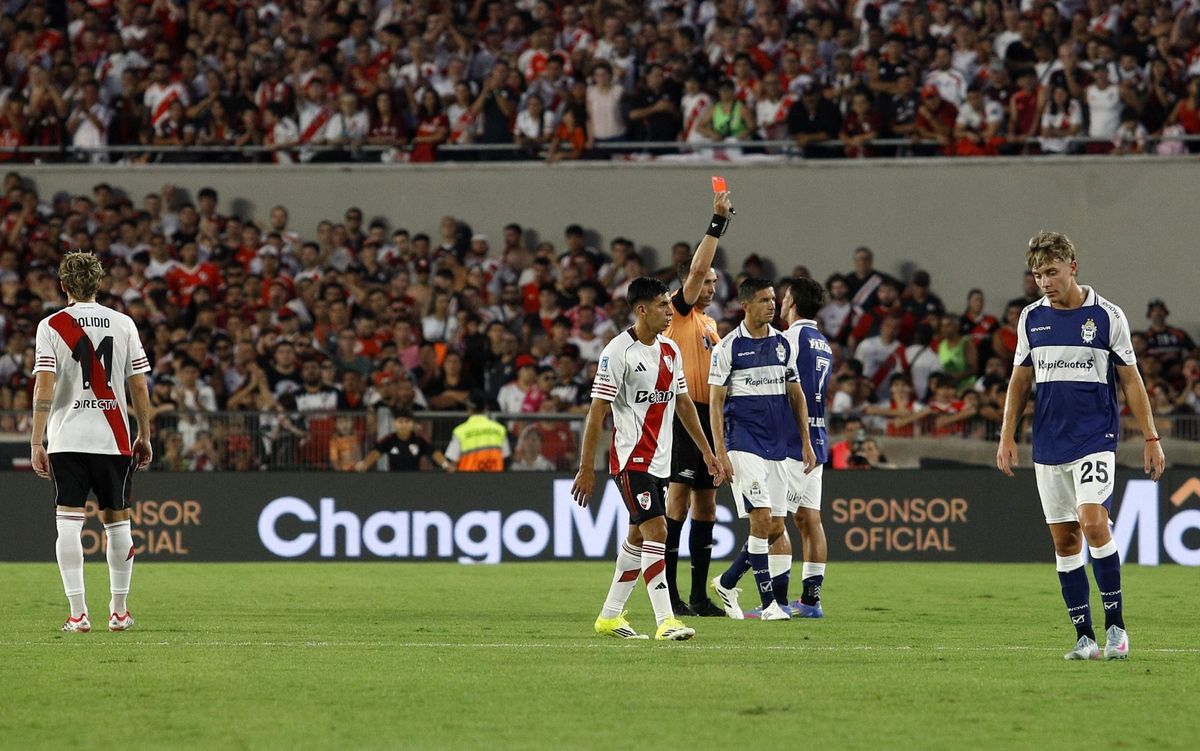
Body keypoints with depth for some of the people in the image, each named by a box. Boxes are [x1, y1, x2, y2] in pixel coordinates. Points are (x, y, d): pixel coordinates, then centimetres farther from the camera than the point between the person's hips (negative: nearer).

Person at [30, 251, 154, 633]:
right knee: (117, 522, 11)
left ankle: (78, 612, -8)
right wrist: (144, 436, 11)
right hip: (113, 439, 2)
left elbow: (44, 386, -9)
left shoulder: (51, 326, -2)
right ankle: (119, 611, 16)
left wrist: (36, 441, -8)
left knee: (69, 523, -1)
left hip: (66, 440, -2)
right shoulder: (123, 324, 3)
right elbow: (140, 386, 3)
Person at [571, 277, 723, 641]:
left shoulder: (670, 350, 10)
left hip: (660, 459, 8)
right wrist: (586, 467, -16)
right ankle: (665, 621, -18)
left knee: (638, 537, 12)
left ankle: (610, 616, 22)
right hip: (631, 458, -8)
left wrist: (707, 451, 19)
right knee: (656, 532, -16)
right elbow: (597, 411, -13)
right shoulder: (619, 352, -13)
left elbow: (683, 403, 20)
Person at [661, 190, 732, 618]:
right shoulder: (679, 312, -3)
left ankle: (699, 595, 11)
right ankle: (668, 593, -8)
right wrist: (718, 221, -16)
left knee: (706, 505, 8)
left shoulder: (709, 322, 21)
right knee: (678, 500, -9)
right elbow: (697, 268, -16)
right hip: (683, 414, -8)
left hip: (707, 417, 8)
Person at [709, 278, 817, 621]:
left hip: (777, 447, 6)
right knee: (762, 519, -15)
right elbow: (715, 402, -5)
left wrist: (806, 443, 10)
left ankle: (726, 583, 24)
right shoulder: (728, 347, -5)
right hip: (744, 446, -6)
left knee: (775, 528, 5)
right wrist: (720, 452, -12)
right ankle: (768, 602, -11)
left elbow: (796, 395, 15)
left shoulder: (783, 344, 10)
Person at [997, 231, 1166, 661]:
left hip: (1095, 440, -4)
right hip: (1048, 444, 4)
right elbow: (1020, 380, 16)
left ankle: (1115, 624, -10)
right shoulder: (1031, 318, 8)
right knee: (1064, 539, 3)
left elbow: (1130, 380, 2)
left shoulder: (1107, 316, -2)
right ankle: (1084, 636, 8)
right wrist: (1007, 436, 9)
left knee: (1093, 523, -20)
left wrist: (1151, 439, 0)